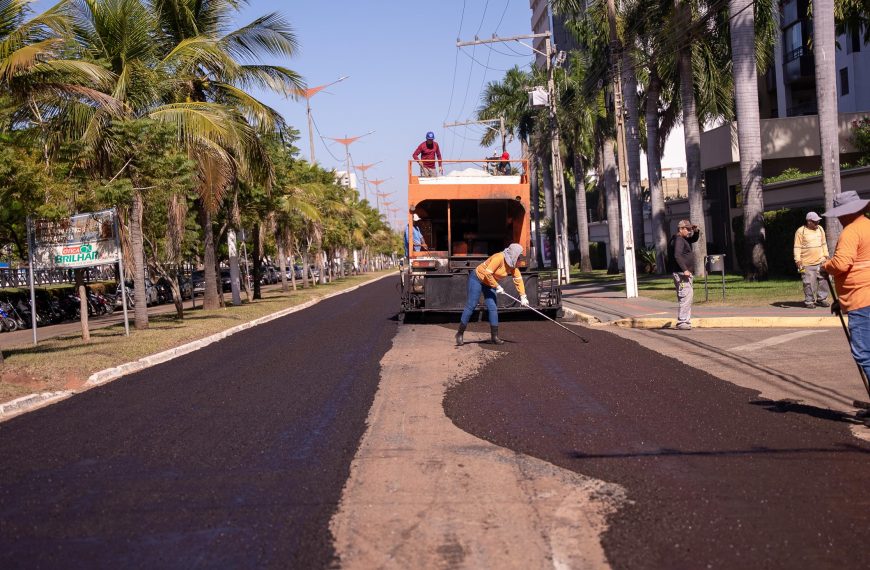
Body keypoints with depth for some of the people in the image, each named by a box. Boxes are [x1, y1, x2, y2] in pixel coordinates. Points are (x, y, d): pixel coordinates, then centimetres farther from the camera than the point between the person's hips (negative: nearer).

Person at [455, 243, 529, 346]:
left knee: (493, 308, -2)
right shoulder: (499, 258, -28)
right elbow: (488, 273, -31)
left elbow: (518, 280, -4)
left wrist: (523, 296, -11)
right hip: (477, 278, -7)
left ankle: (494, 337, 2)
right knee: (471, 306, -10)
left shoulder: (513, 265, -4)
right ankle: (460, 333, 0)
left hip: (490, 284, 8)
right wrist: (497, 286, -25)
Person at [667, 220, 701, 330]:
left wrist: (696, 231, 12)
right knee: (686, 296, -16)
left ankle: (685, 321, 19)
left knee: (689, 295, 15)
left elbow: (694, 239, 33)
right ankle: (682, 322, -19)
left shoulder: (684, 239, 19)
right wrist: (685, 270, -29)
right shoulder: (678, 240, -13)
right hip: (681, 273, -11)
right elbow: (677, 256, -24)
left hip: (685, 273, 11)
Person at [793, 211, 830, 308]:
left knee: (823, 281, 2)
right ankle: (809, 301, 6)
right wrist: (798, 260, -12)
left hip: (820, 261, 5)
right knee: (809, 283, -4)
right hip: (807, 263, -5)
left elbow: (824, 244, 20)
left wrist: (826, 255, 16)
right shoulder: (801, 231, -5)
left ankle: (821, 299, 14)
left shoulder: (820, 229, 12)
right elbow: (797, 247, -6)